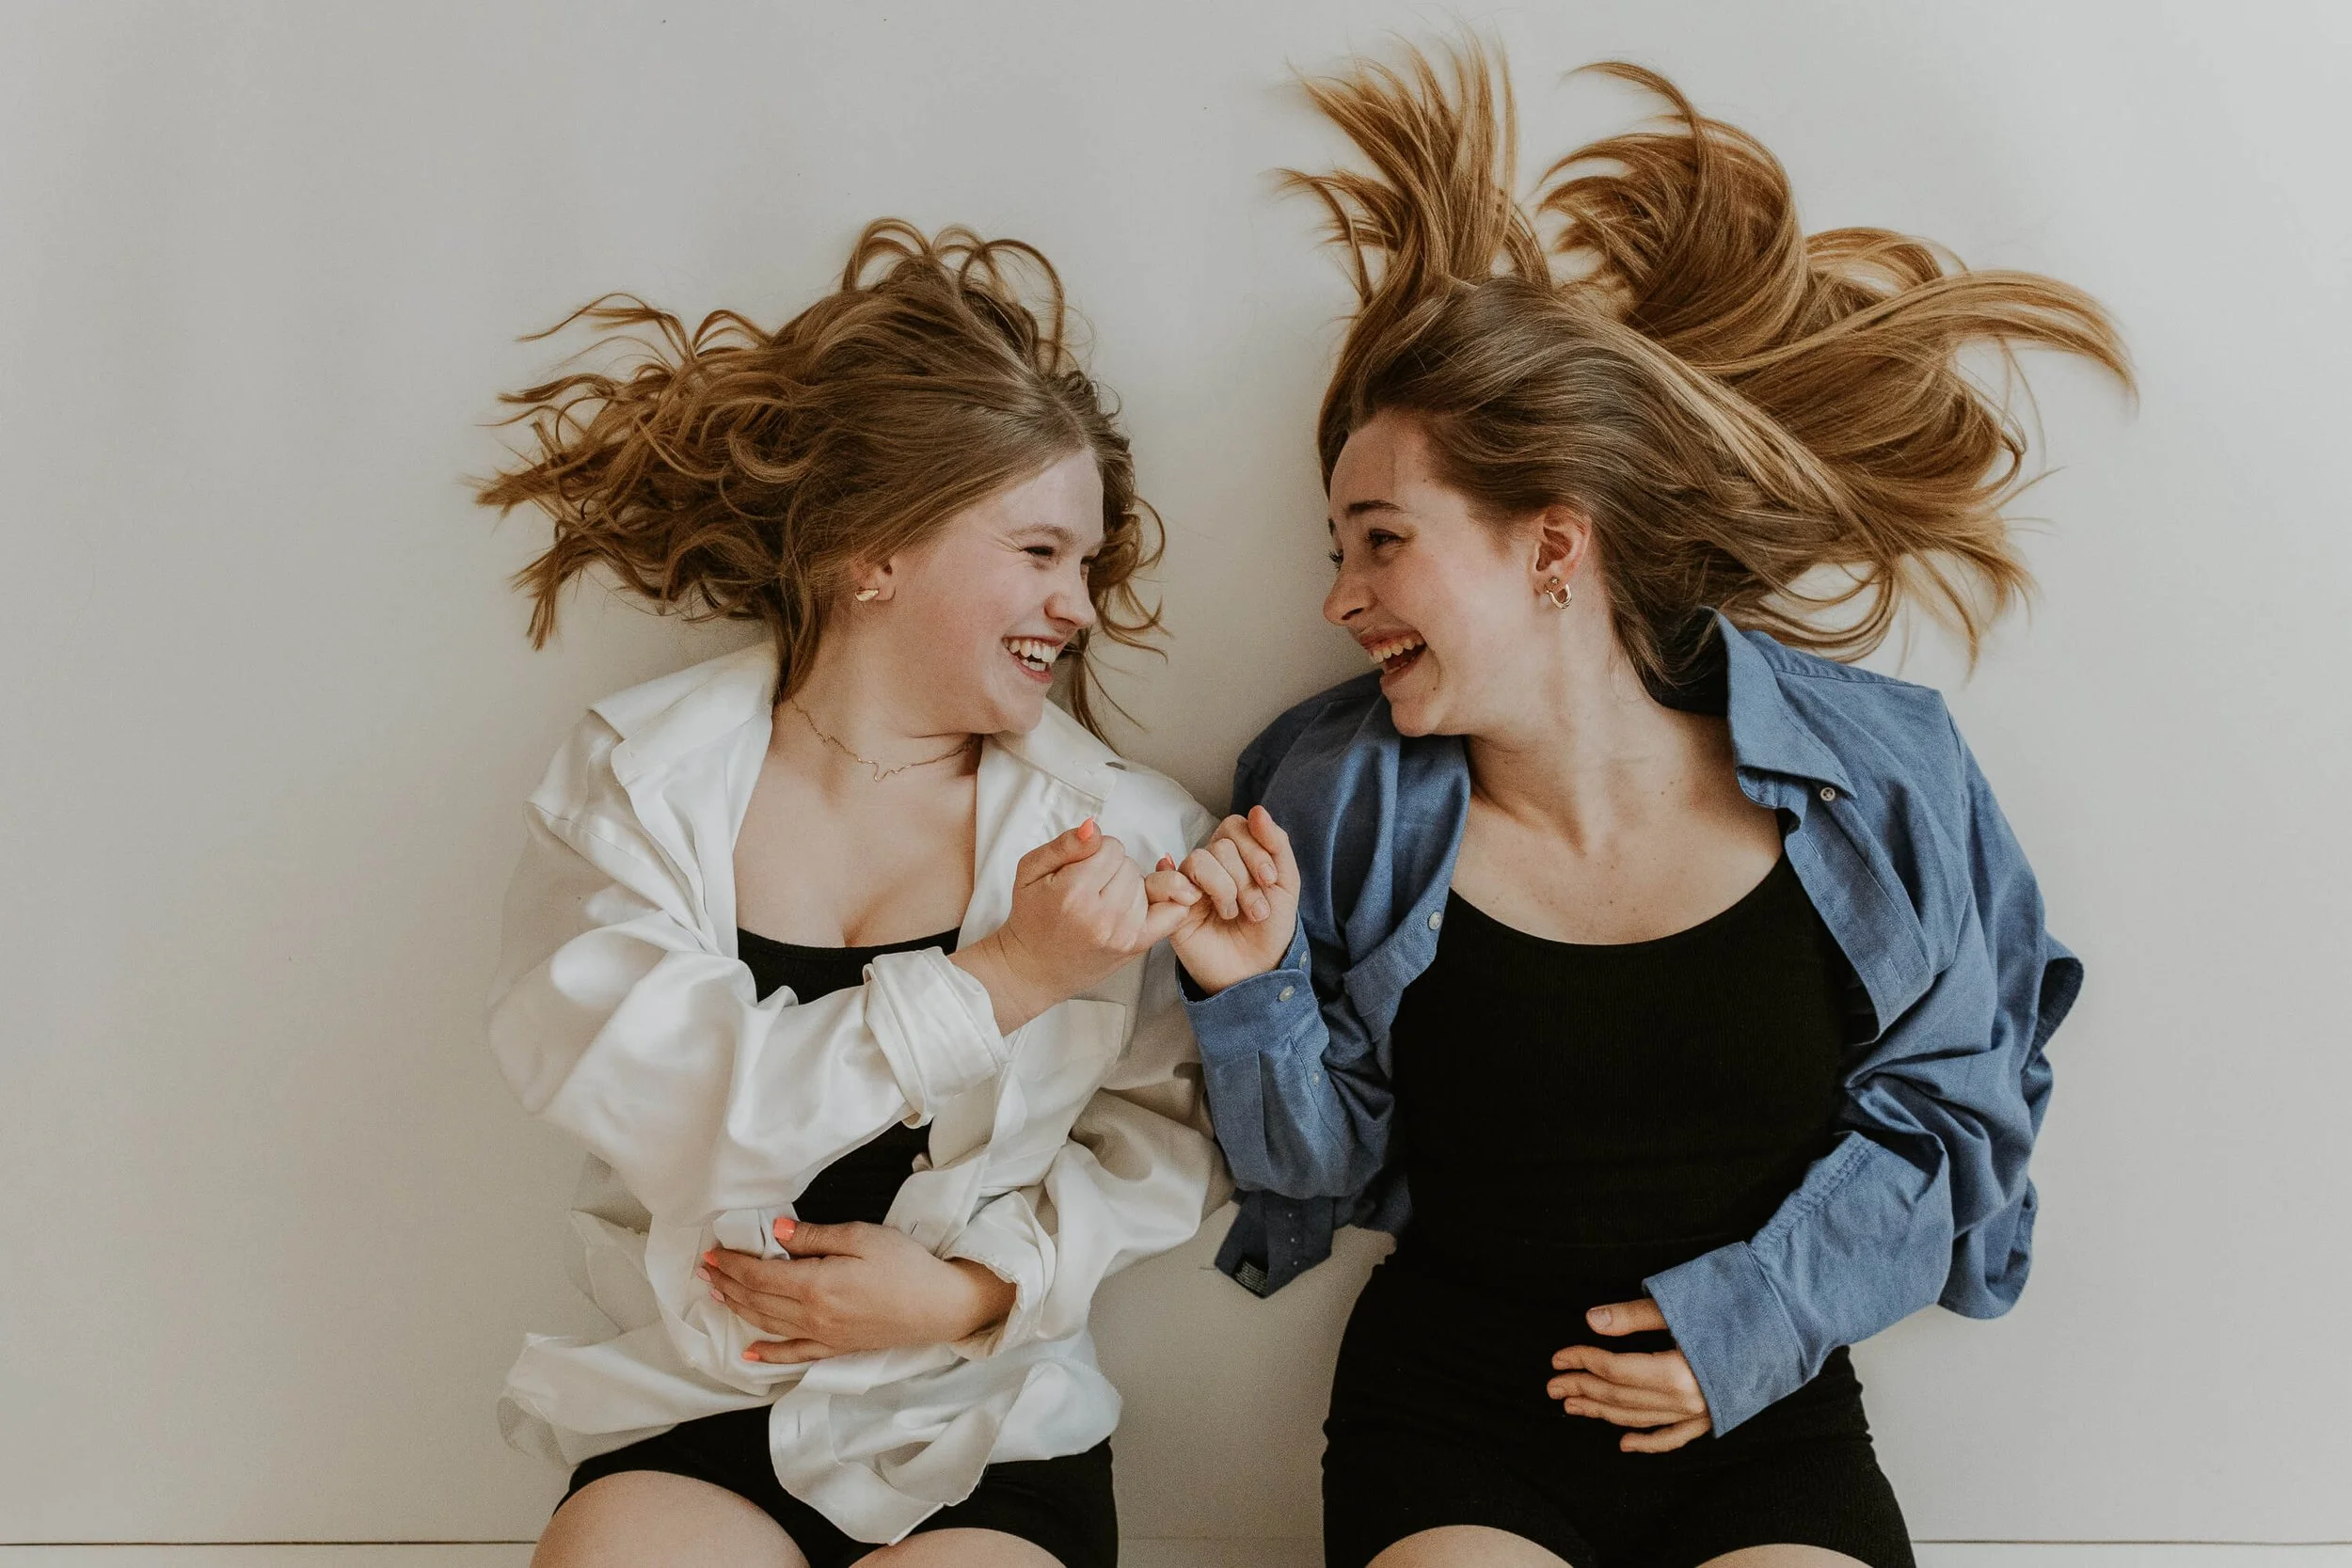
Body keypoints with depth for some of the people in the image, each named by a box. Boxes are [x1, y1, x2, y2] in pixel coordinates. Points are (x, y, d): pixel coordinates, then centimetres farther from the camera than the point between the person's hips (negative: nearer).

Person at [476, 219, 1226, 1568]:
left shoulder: (1116, 824, -2)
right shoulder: (642, 779, -4)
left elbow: (1166, 1135, 2)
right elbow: (674, 1113, -16)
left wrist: (973, 1285, -13)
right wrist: (1003, 980, -22)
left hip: (989, 1435, 1)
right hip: (691, 1417, 0)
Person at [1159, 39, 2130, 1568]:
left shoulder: (1876, 780, -7)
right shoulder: (1344, 797, -5)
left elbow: (1954, 1103, 2)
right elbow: (1321, 1162, 3)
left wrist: (1754, 1318, -9)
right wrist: (1253, 998, -16)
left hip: (1765, 1420, 1)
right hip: (1451, 1420, 0)